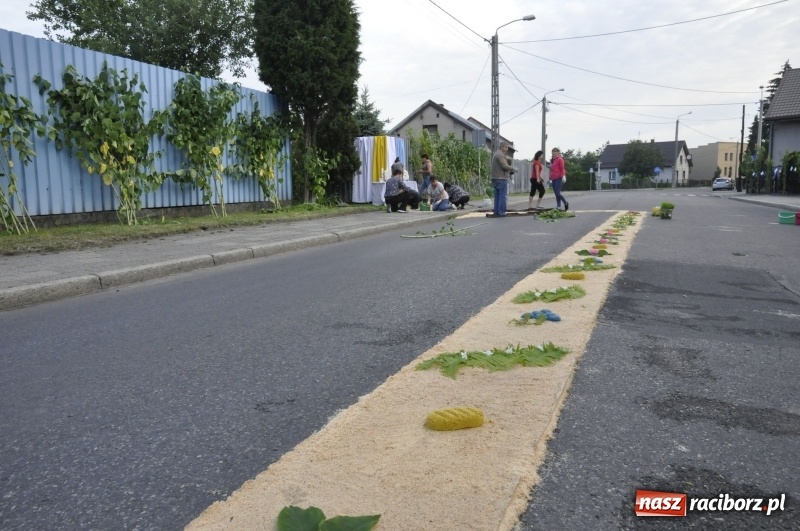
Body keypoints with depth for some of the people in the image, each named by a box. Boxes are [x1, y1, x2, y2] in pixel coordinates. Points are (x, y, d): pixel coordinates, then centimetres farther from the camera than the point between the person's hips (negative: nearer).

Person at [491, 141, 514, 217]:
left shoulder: (496, 154, 21)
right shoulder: (500, 155, -12)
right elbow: (504, 166, -20)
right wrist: (512, 168, -5)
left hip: (495, 178, 10)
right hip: (501, 178, -10)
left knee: (497, 196, 11)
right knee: (502, 196, -6)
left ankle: (496, 212, 12)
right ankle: (501, 212, -7)